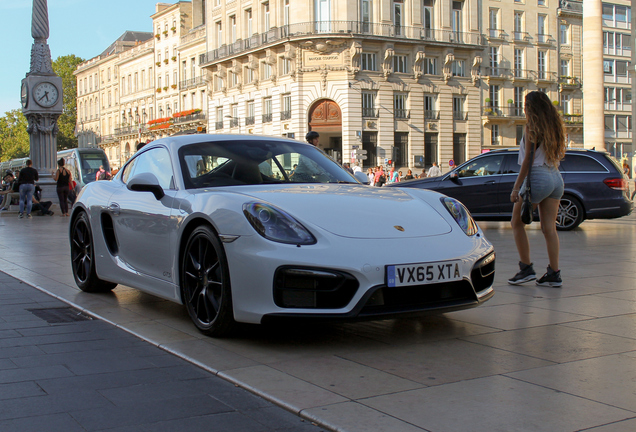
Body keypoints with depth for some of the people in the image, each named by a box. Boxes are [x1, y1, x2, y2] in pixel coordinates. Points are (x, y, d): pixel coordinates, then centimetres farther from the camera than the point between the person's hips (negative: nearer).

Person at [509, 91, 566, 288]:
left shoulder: (532, 126, -7)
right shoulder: (555, 126, 14)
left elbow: (528, 159, -11)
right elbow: (558, 155, 14)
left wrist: (516, 187, -10)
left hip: (538, 177, -7)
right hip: (556, 178, 7)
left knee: (517, 223, 5)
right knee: (549, 228, 5)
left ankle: (526, 268, 3)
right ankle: (554, 274, 3)